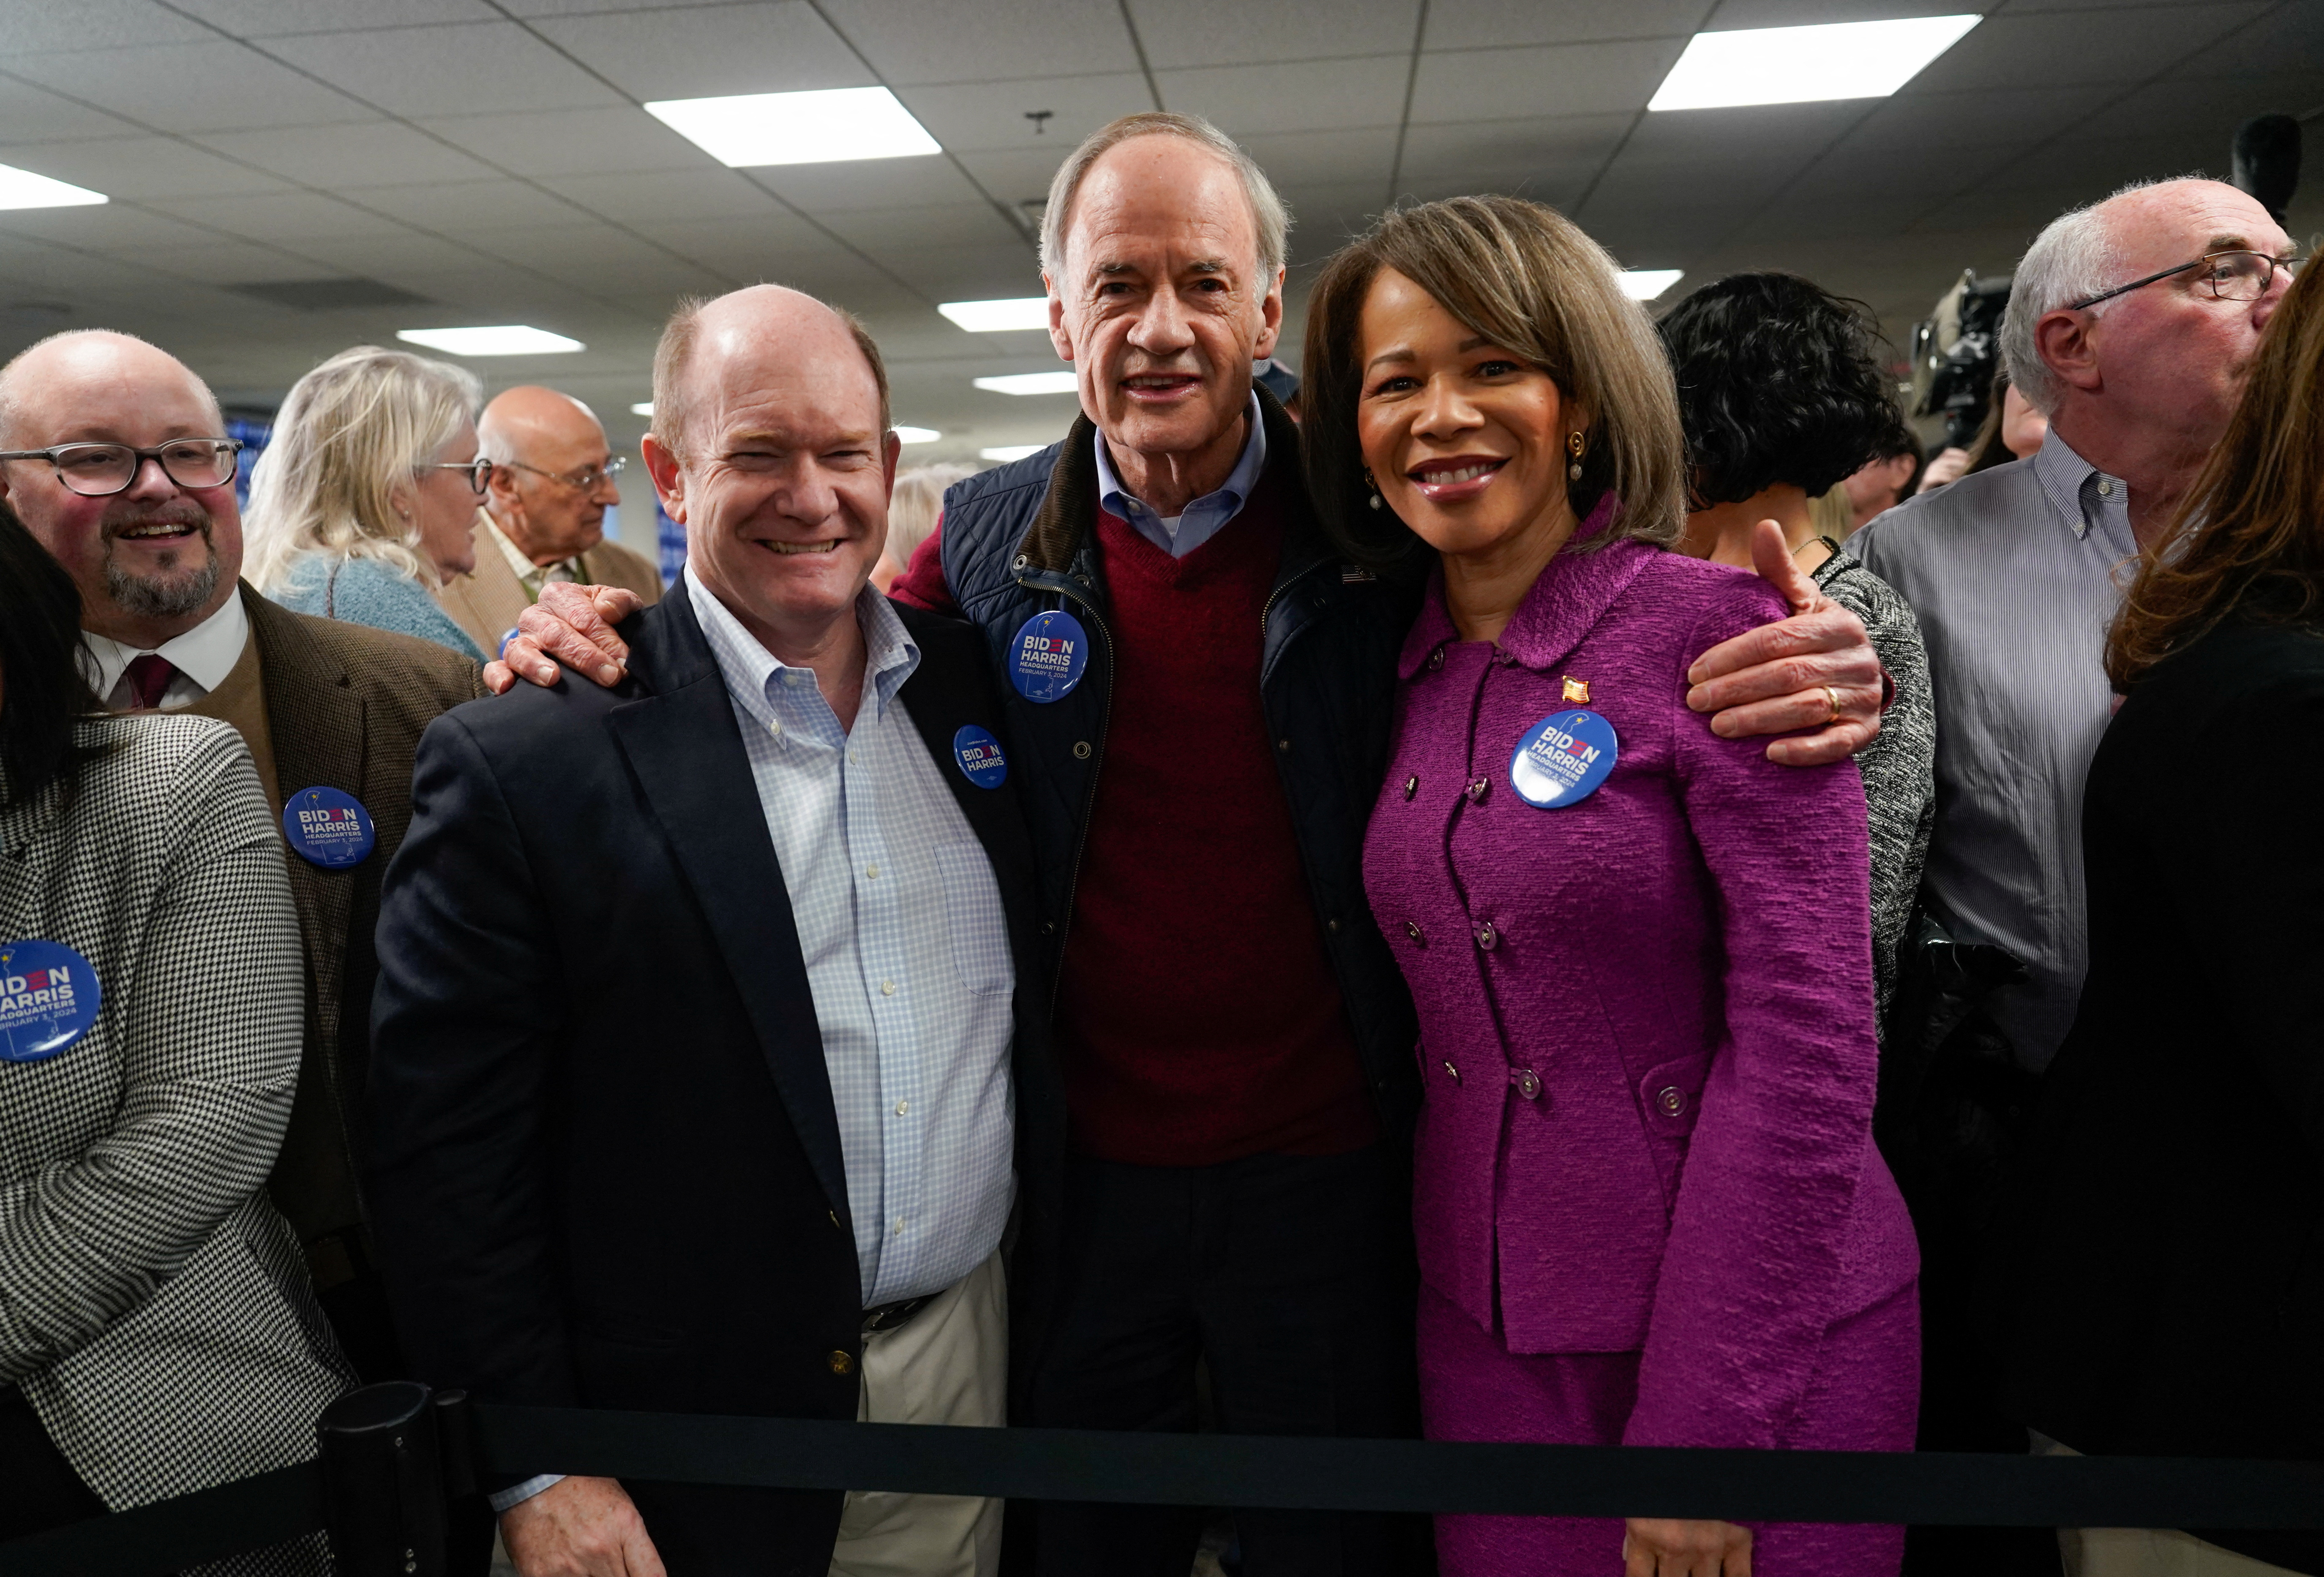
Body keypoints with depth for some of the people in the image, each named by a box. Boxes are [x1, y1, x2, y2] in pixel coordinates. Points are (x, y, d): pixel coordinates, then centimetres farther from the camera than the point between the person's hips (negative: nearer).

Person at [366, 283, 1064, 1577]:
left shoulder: (978, 681, -1)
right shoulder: (526, 759, -15)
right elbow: (445, 1153, -12)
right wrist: (534, 1468, -11)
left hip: (978, 1358, 4)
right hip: (699, 1438, -4)